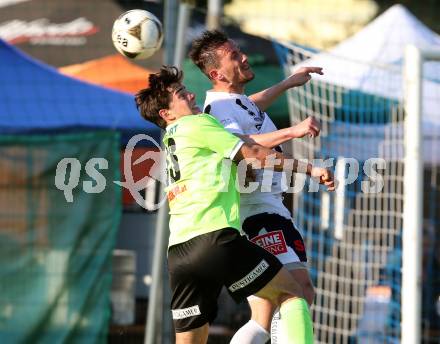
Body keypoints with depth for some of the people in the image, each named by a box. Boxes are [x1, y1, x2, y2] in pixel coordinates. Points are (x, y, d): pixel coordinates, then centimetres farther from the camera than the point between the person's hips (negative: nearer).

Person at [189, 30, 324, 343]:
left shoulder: (235, 101, 20)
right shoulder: (220, 108, -14)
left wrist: (288, 83, 55)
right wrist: (292, 131, -42)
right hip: (260, 211, -10)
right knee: (300, 290, -25)